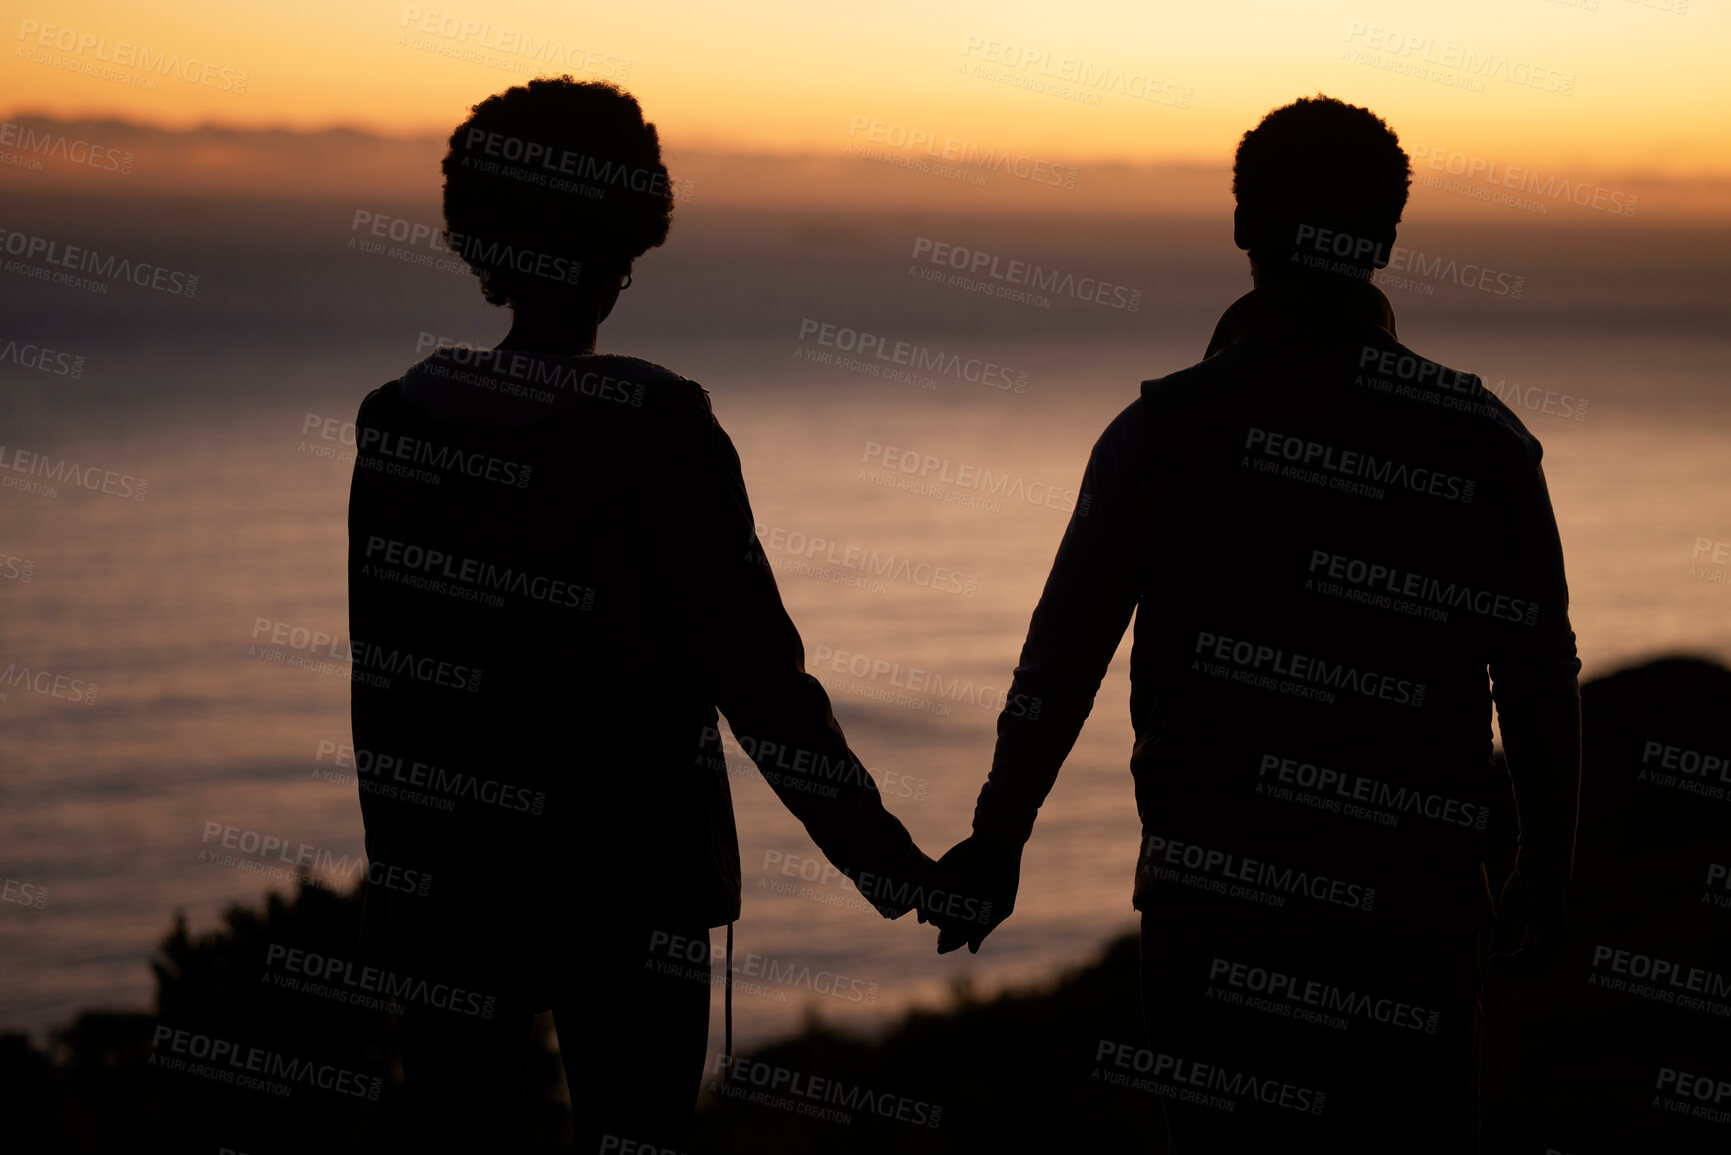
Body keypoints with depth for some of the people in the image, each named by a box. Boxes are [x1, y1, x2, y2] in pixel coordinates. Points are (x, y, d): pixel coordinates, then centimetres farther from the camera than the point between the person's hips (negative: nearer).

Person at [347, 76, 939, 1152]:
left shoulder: (399, 418, 0)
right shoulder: (655, 426, -13)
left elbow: (380, 672, 6)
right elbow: (755, 671, -14)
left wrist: (397, 865, 16)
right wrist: (891, 863, -8)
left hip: (449, 875, 4)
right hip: (627, 873, -4)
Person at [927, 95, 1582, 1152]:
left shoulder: (1169, 427, -3)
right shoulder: (1484, 439, 0)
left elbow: (1063, 662, -3)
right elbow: (1543, 683, 1)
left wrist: (996, 844, 6)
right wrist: (1547, 870, 11)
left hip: (1214, 892, 0)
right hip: (1415, 900, 1)